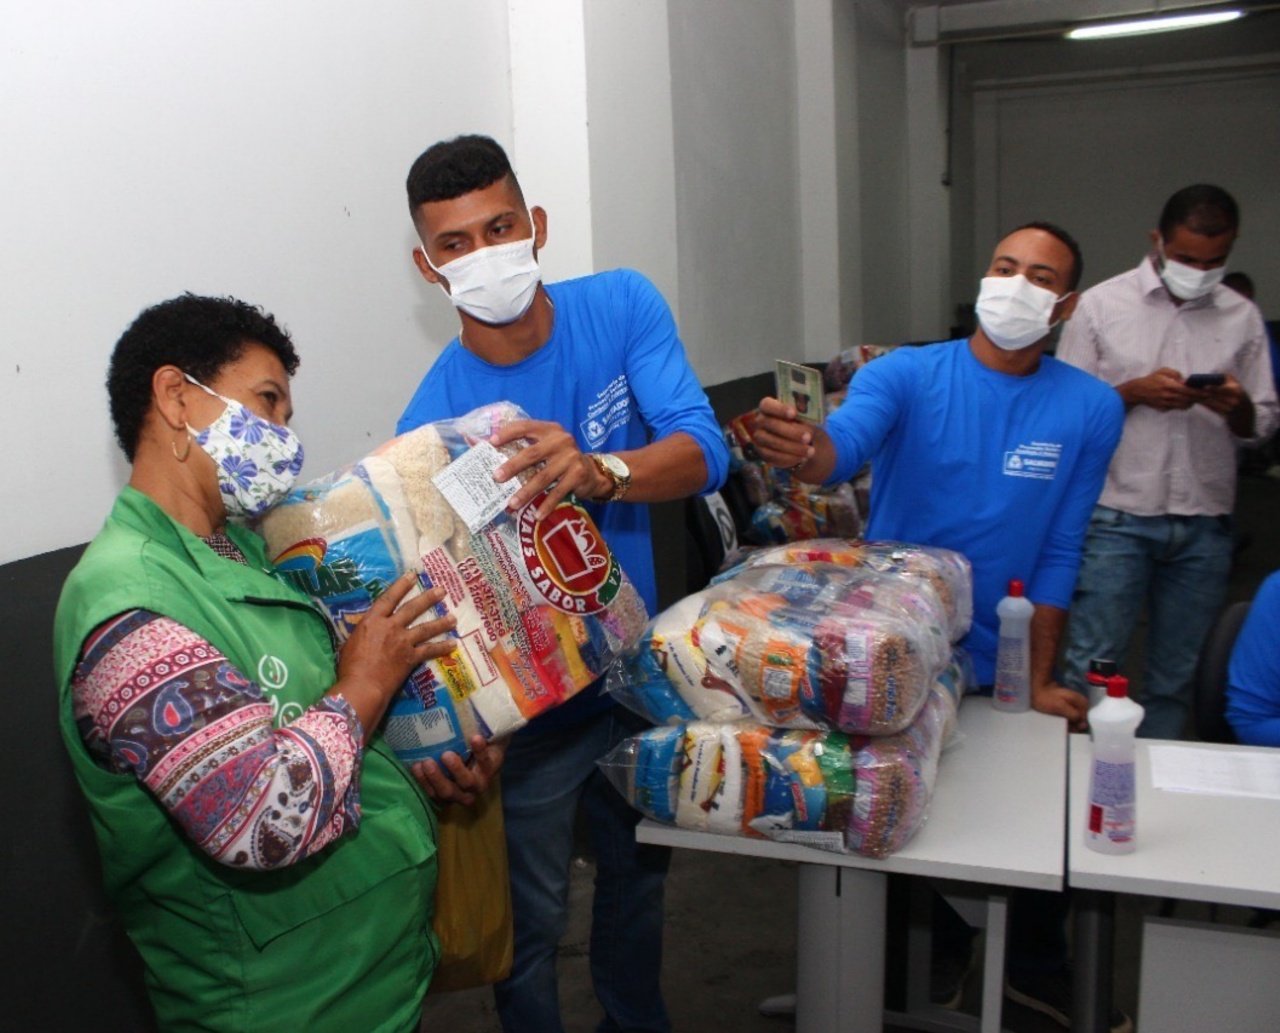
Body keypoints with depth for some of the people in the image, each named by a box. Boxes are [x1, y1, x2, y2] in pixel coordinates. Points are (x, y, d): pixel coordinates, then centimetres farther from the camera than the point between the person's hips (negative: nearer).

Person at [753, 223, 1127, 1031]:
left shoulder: (1091, 409, -5)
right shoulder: (906, 375, -13)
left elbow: (1059, 553, -2)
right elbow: (846, 445, -33)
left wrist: (1038, 682, -2)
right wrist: (802, 451, -58)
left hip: (1001, 662, 2)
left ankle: (1038, 966, 45)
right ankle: (942, 948, 44)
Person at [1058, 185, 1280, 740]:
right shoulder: (1101, 304, 2)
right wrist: (1134, 392, -13)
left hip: (1204, 524, 3)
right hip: (1119, 515, -3)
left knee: (1176, 677, 10)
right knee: (1090, 667, -3)